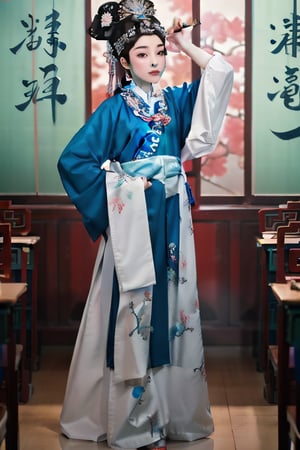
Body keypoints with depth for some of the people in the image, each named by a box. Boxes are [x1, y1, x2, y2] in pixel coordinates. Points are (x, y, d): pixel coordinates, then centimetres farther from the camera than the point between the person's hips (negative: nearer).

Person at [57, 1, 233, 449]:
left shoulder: (175, 101, 9)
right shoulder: (114, 109, -5)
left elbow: (222, 72, 4)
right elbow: (72, 160, -8)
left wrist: (185, 44, 6)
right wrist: (119, 186, -9)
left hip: (172, 220, 5)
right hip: (133, 222, -5)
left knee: (171, 306, 8)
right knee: (133, 312, -2)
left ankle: (171, 410, 20)